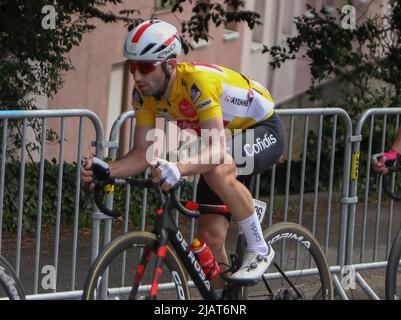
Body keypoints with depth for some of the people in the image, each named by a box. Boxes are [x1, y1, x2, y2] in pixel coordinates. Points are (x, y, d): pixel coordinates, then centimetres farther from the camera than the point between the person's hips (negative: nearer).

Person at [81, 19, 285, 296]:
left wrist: (178, 170, -60)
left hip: (264, 130, -7)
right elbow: (144, 152, -14)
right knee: (210, 236, -3)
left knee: (219, 171, -38)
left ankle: (260, 250, -19)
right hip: (225, 139, 7)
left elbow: (216, 150, -43)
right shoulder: (145, 93, -15)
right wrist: (107, 170, -32)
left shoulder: (198, 81, -36)